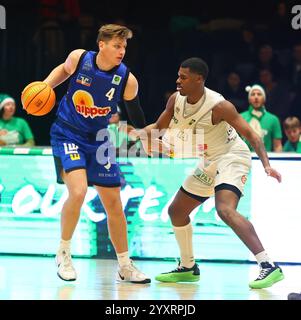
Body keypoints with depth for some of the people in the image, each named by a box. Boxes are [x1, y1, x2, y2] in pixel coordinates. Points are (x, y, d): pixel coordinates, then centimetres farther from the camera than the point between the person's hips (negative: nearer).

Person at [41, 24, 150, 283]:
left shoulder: (127, 79, -13)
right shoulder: (79, 58, -14)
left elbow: (136, 117, 1)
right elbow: (64, 70, 11)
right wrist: (45, 86, -3)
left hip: (98, 140, 3)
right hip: (67, 135, -3)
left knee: (114, 202, 5)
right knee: (78, 191, -24)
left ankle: (125, 266, 20)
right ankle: (63, 254, -4)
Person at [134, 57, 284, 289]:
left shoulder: (218, 106, -25)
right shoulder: (176, 100, -4)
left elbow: (251, 135, -23)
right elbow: (158, 128, 12)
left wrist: (266, 165, -36)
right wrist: (135, 133, -8)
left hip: (231, 158, -9)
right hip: (209, 165, 9)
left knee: (225, 210, -32)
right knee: (176, 211, 15)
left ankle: (269, 266, -36)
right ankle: (188, 268, 33)